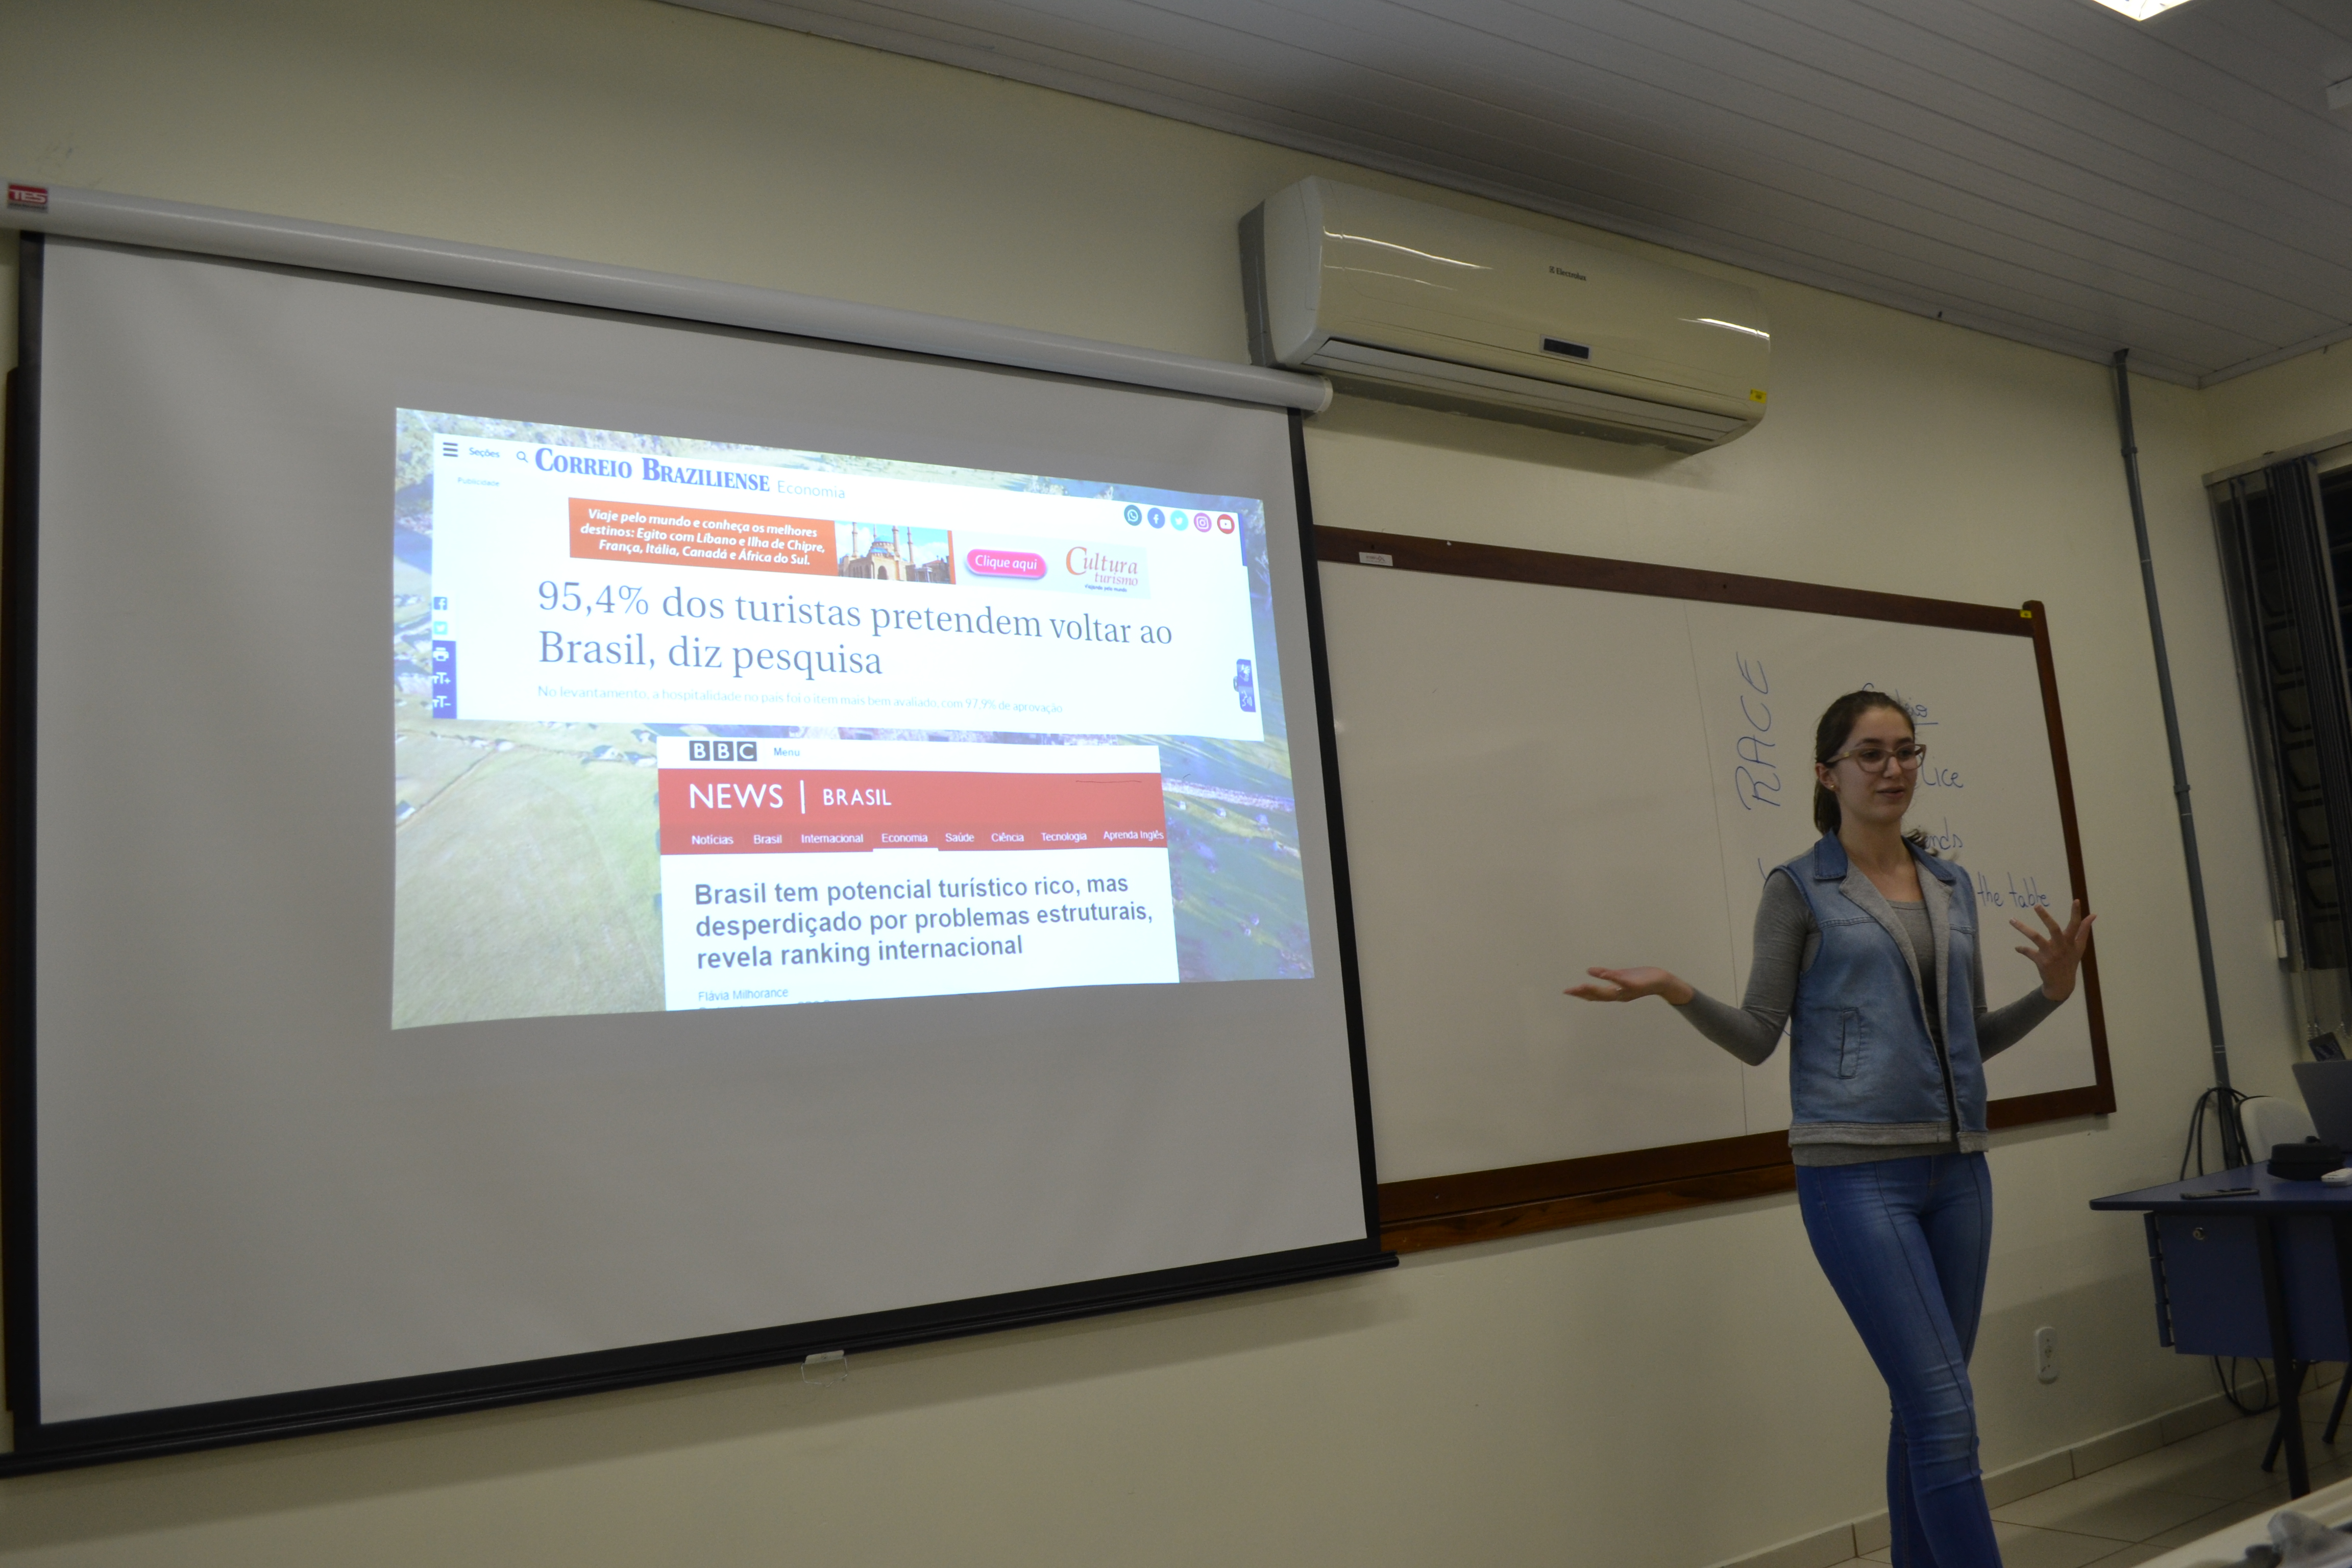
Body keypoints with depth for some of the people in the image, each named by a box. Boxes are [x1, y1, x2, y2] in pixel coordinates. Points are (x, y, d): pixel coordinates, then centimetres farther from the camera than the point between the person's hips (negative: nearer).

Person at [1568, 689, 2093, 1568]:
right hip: (1855, 1172, -6)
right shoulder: (1799, 888, 0)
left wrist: (2052, 992, 3)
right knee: (1946, 1413, -10)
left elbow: (1971, 1039, 19)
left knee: (1925, 1411, 11)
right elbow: (1758, 1038, -1)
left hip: (1957, 1170, 6)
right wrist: (1678, 994, -18)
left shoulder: (1952, 887, 14)